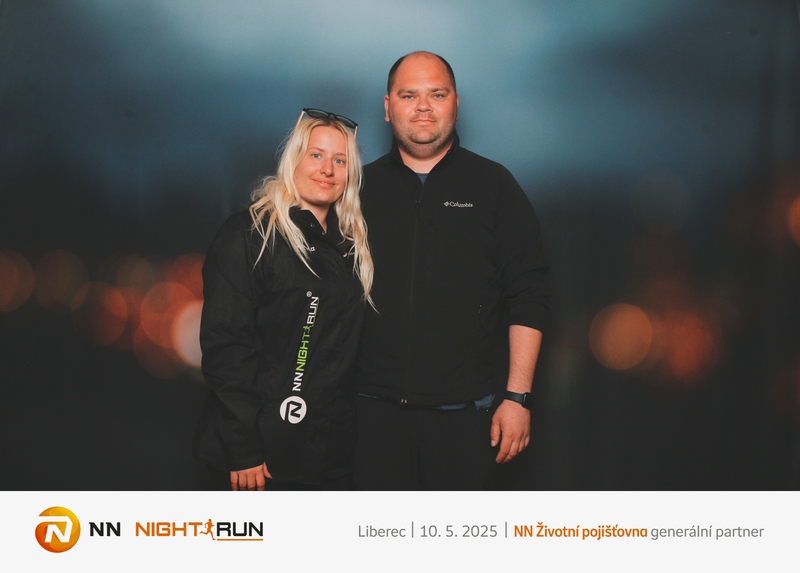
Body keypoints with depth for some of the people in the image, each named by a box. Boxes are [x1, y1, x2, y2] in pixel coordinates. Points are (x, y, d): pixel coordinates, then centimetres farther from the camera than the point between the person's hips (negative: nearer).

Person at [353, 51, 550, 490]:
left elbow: (527, 298, 0)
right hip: (375, 406, 2)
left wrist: (517, 396, -6)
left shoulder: (493, 185, 4)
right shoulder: (361, 187, 8)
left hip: (466, 410, -1)